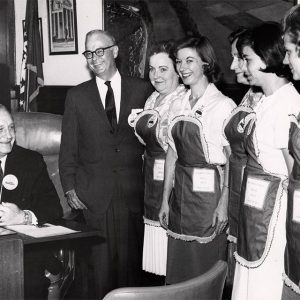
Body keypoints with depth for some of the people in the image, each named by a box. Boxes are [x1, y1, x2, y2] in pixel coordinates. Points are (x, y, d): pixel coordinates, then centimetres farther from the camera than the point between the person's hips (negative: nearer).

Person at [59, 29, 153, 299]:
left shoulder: (142, 90, 5)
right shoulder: (76, 96, 8)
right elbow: (68, 147, 7)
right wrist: (69, 188, 2)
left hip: (132, 192, 0)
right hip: (93, 194, 0)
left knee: (131, 261, 4)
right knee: (100, 263, 3)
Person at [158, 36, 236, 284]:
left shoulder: (223, 105, -10)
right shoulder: (178, 106, 9)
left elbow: (231, 159, -11)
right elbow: (172, 154, 12)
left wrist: (224, 203, -15)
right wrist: (165, 200, 11)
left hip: (209, 192, -6)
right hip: (180, 192, 6)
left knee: (206, 265, 5)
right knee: (178, 266, 14)